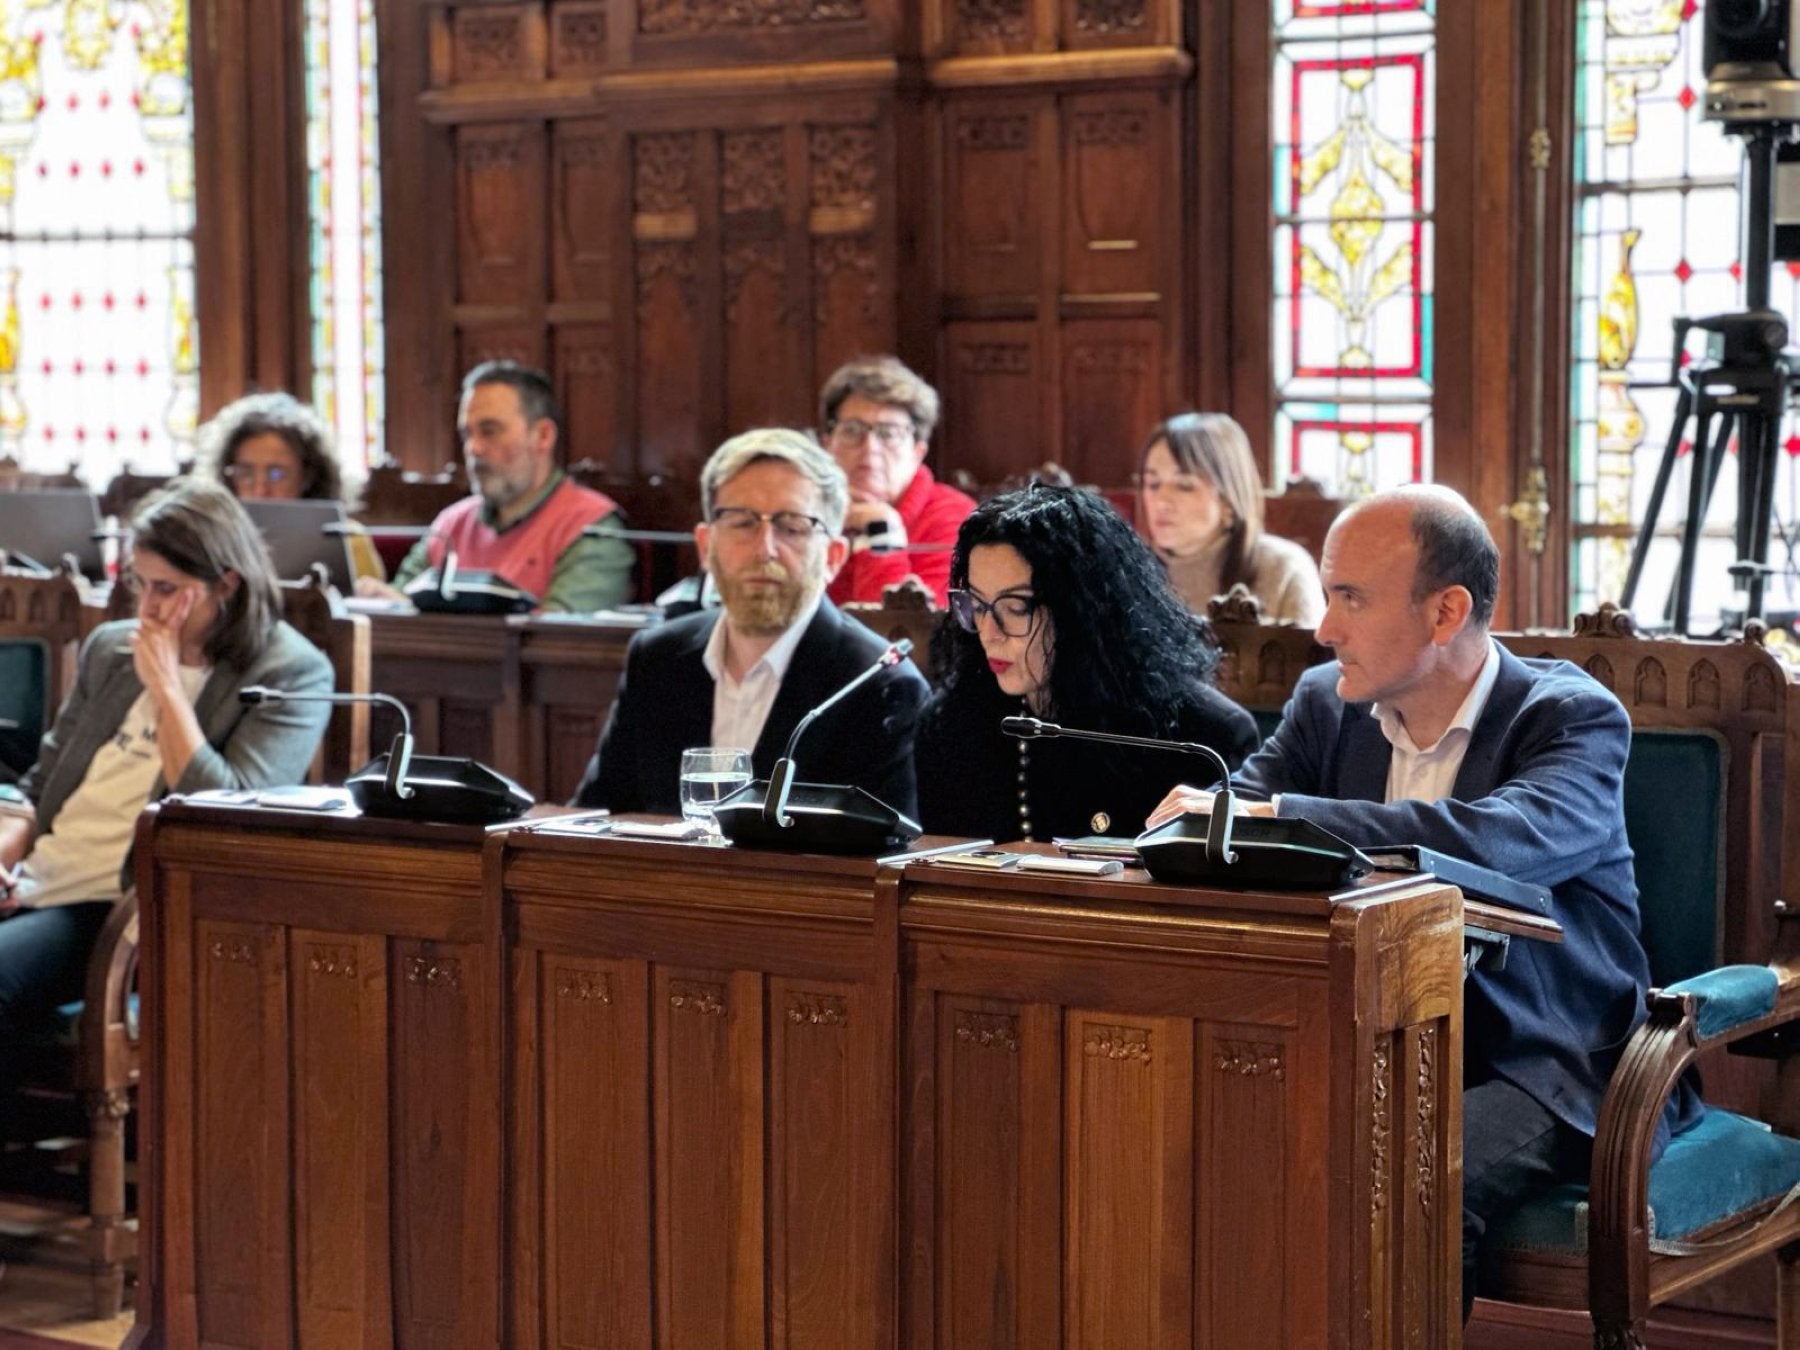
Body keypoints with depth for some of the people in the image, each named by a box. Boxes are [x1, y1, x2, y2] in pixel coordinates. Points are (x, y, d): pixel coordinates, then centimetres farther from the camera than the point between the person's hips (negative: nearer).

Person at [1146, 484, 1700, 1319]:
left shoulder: (1574, 718, -11)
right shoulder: (1326, 702, 8)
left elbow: (1498, 840, -32)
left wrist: (1275, 815, -35)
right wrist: (1206, 811, -28)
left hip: (1540, 1063, -5)